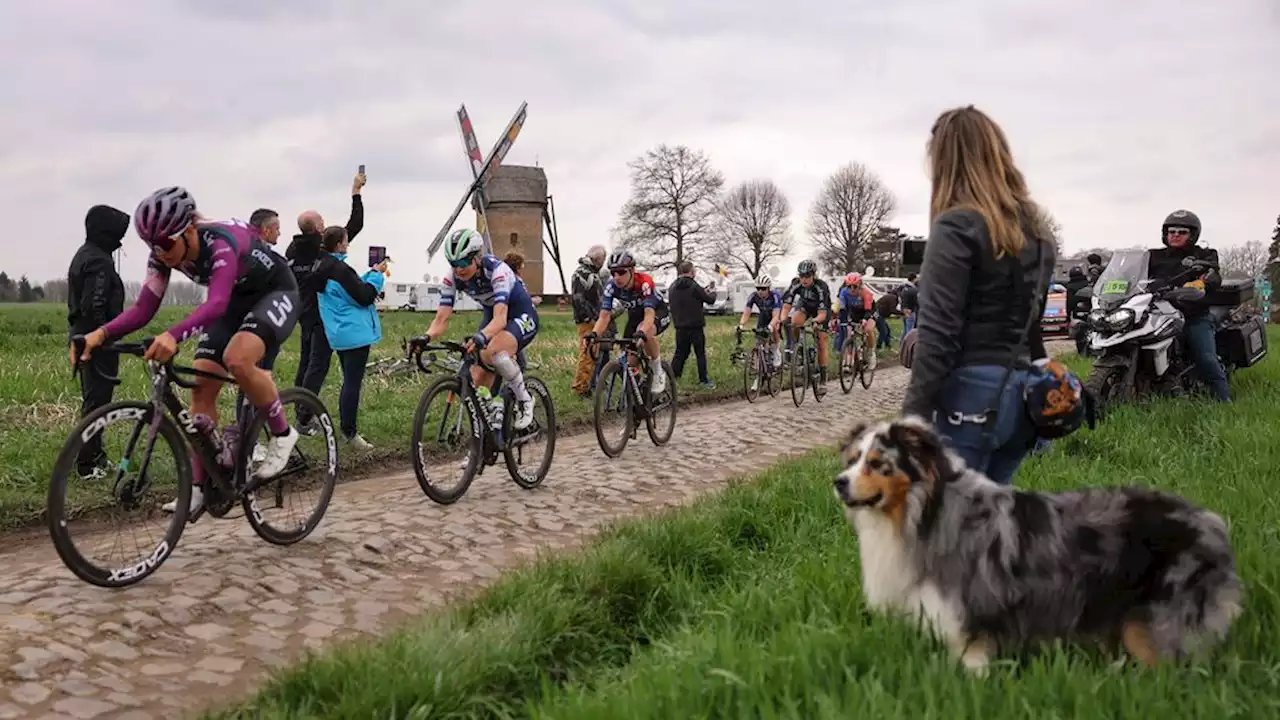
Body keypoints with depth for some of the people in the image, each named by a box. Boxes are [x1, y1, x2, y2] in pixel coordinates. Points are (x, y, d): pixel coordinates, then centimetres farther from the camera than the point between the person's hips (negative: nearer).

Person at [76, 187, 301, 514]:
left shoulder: (221, 242, -37)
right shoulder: (164, 254, -16)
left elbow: (216, 303, -51)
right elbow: (144, 308, -18)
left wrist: (174, 335, -68)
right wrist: (102, 333, -36)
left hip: (275, 293, -7)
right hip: (235, 300, 7)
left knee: (237, 359, -34)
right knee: (201, 386, -5)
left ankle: (282, 434, -11)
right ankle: (198, 487, 2)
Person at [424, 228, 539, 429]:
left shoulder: (497, 270, -32)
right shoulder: (453, 278, -17)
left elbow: (500, 318, -44)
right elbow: (442, 319, -19)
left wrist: (481, 337, -63)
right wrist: (426, 338, -41)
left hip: (522, 317, -6)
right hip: (493, 318, 6)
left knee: (493, 351, -37)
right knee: (477, 381, -10)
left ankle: (524, 399, -14)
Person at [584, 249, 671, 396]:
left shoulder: (644, 282, -36)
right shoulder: (611, 286, -24)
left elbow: (649, 314, -45)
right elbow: (604, 315, -27)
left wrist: (642, 332, -66)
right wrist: (594, 333, -48)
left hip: (658, 312, -5)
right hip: (635, 314, 5)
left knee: (645, 332, -37)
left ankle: (658, 373, -17)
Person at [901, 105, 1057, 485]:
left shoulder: (957, 227, -11)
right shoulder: (1035, 225, 13)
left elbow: (937, 333, -17)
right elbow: (1033, 314, 15)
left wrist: (913, 417, -16)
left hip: (970, 393, -8)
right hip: (1020, 391, 8)